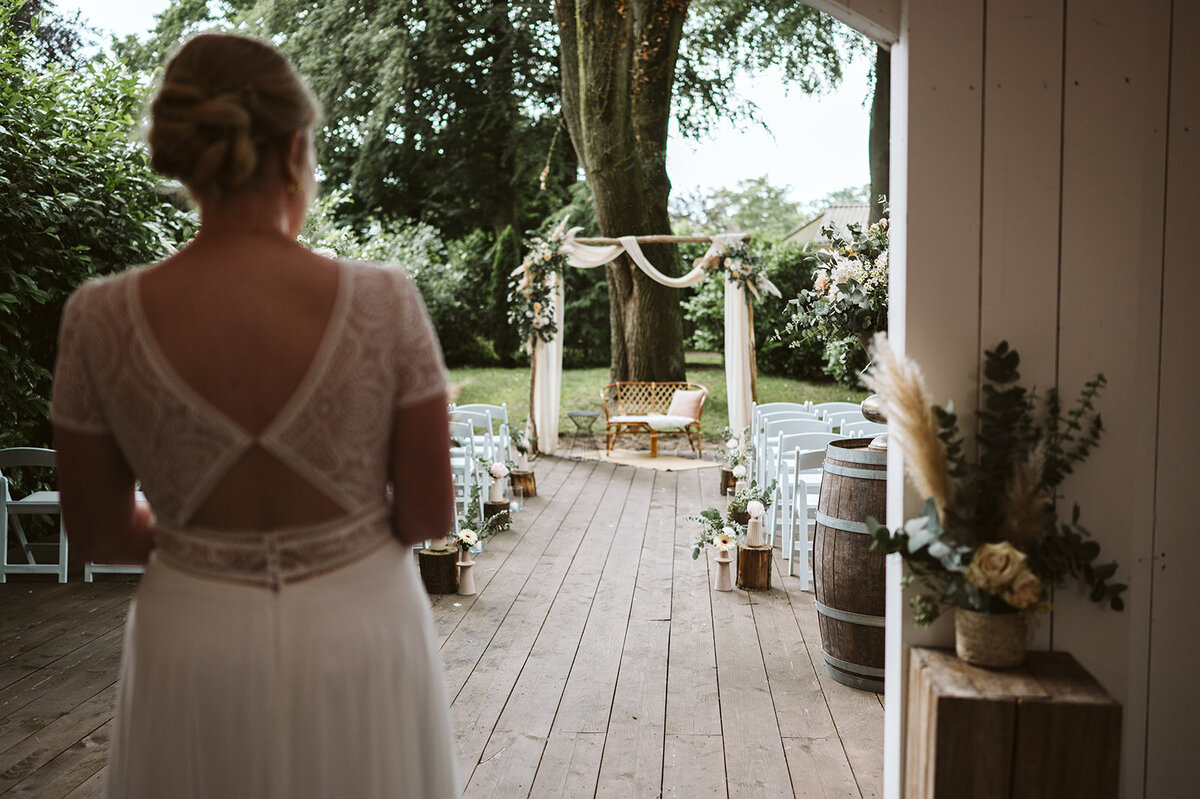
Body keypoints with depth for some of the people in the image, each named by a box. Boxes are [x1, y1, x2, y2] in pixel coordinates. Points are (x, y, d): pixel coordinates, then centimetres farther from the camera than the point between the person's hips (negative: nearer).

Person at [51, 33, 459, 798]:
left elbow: (96, 529, -1)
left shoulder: (103, 319, -12)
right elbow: (430, 514, -10)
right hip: (362, 629, -1)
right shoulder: (383, 302, -17)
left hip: (193, 647, 1)